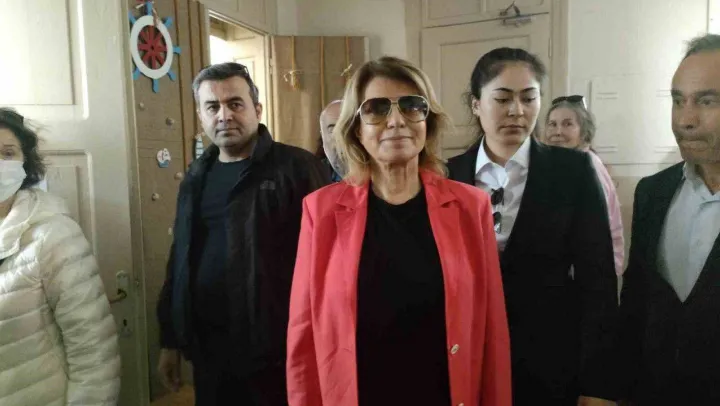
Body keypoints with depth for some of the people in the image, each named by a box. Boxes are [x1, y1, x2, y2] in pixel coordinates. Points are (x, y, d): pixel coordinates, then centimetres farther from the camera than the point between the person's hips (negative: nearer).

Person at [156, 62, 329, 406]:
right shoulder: (196, 177, 10)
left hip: (277, 349, -5)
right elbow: (179, 259, 15)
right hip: (208, 349, 6)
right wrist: (170, 339, 15)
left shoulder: (296, 167, -10)